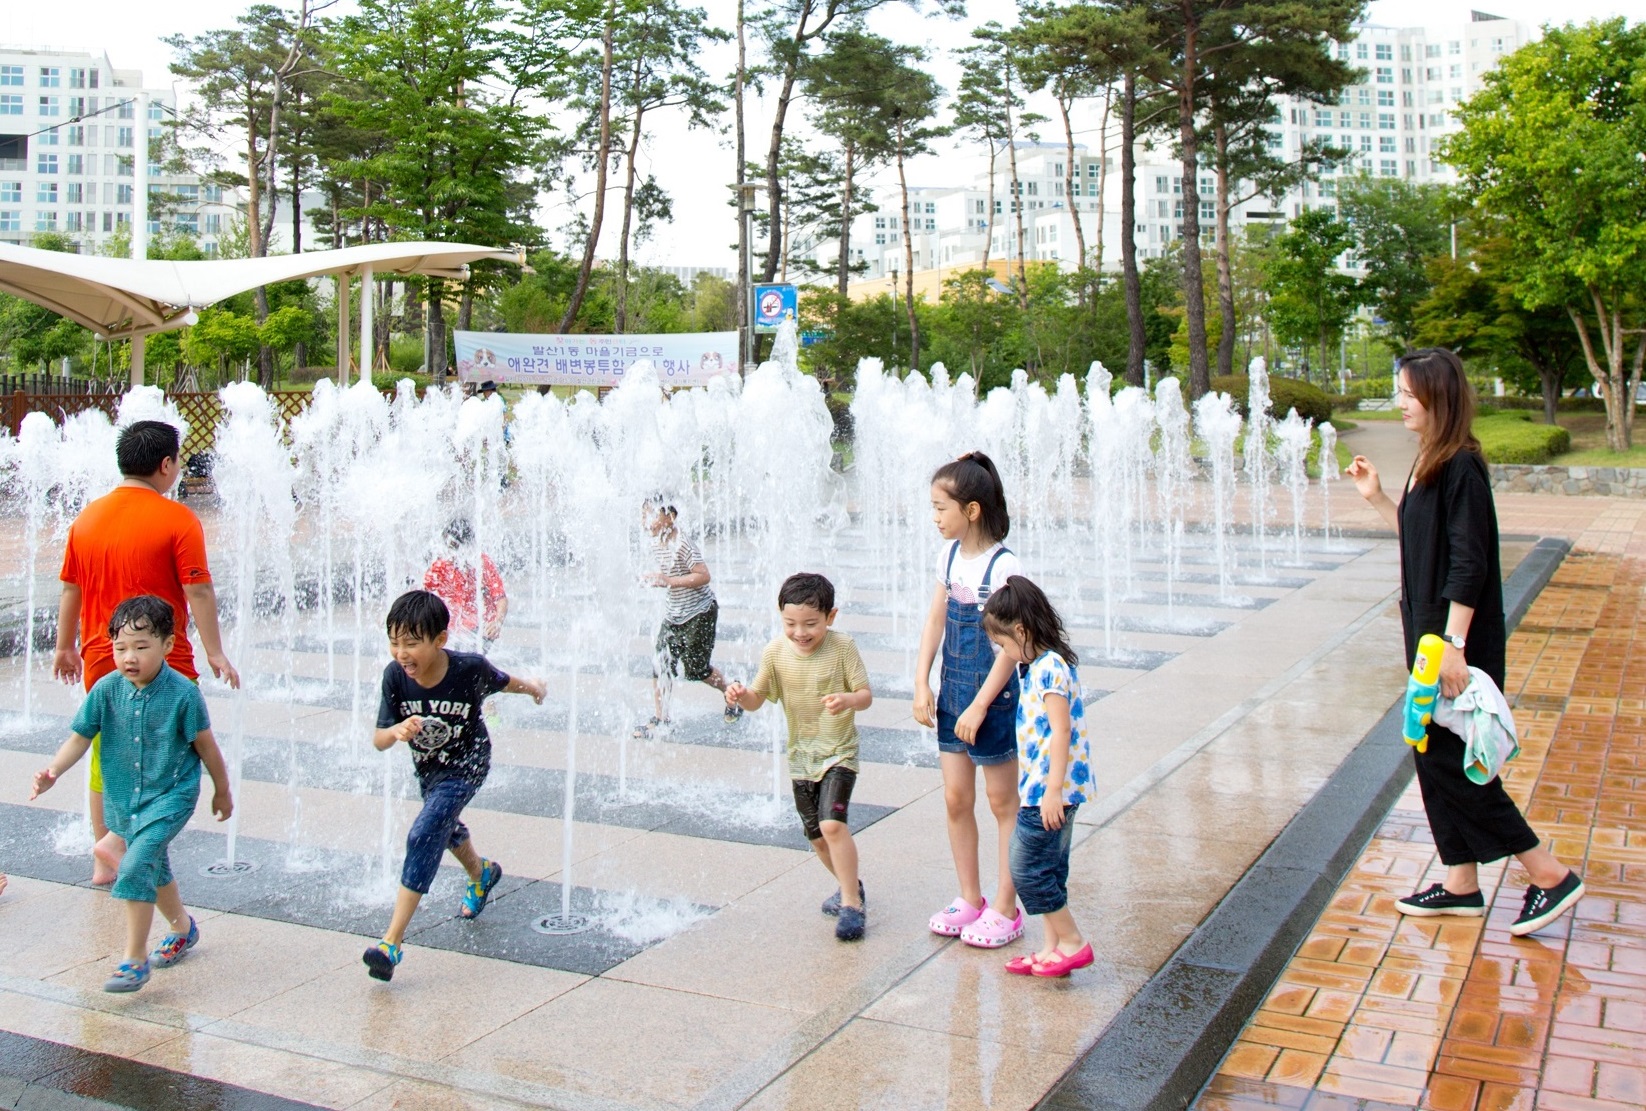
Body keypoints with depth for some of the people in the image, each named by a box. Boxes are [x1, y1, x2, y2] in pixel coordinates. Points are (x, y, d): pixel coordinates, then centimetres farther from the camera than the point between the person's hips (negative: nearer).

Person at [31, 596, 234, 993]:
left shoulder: (183, 694, -17)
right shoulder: (107, 689, -8)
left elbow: (205, 746, -6)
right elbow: (80, 736, -2)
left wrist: (222, 791, 5)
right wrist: (53, 771, -20)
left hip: (170, 796, -5)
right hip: (124, 798, 6)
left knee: (135, 867, -20)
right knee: (154, 867, 22)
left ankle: (134, 960, -10)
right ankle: (183, 927, 47)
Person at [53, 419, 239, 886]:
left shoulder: (87, 517, 5)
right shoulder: (177, 519, -12)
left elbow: (70, 589, 11)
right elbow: (198, 592, -14)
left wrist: (65, 647, 22)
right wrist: (215, 654, -8)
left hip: (100, 660, 6)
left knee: (106, 756, 16)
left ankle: (104, 862, 24)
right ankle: (118, 840, -8)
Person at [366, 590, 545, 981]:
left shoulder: (470, 669, -31)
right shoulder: (395, 676, -25)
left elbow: (504, 682, -7)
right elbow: (378, 740, -22)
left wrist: (532, 687, 12)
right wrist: (396, 732, -45)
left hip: (466, 765, -5)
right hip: (426, 767, 5)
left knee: (423, 836, -21)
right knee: (445, 829, 29)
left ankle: (392, 942, -18)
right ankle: (481, 873, 63)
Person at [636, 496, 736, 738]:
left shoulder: (683, 544, -22)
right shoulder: (656, 544, 4)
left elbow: (703, 576, -25)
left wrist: (669, 581, -28)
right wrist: (656, 578, -2)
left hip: (699, 612, -8)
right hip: (673, 614, 8)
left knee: (696, 669, 1)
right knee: (660, 664, 1)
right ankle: (660, 719, 11)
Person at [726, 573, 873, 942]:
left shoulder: (842, 647, -13)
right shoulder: (776, 652, -5)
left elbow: (866, 695, -11)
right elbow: (758, 699, 1)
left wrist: (848, 699, -33)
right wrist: (740, 695, -21)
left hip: (839, 751, -4)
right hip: (801, 755, 5)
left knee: (832, 823, -21)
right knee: (816, 835, 12)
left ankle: (850, 903, -8)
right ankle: (850, 884, 37)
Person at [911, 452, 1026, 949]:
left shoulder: (1003, 565, -18)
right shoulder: (949, 554, 4)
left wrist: (980, 706, -19)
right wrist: (922, 684, 4)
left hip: (992, 694, -7)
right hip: (952, 690, 7)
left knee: (1003, 802, 6)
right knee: (956, 799, 12)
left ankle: (1005, 909, 17)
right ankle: (969, 899, 26)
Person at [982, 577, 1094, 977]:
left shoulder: (1050, 667, -18)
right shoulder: (1037, 666, 13)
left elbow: (1061, 732, -23)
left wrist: (1052, 791, -25)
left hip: (1050, 791, -10)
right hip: (1041, 789, 10)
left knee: (1027, 869, -4)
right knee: (1048, 870, 14)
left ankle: (1072, 943, 6)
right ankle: (1054, 947, 21)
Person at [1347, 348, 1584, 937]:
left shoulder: (1461, 468, -17)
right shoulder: (1430, 464, 10)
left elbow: (1469, 564, -21)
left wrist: (1452, 644, -23)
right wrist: (1376, 498, 13)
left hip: (1458, 640, -10)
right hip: (1427, 633, 10)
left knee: (1448, 759, -4)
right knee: (1434, 757, 12)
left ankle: (1551, 874, 7)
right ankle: (1461, 884, 22)